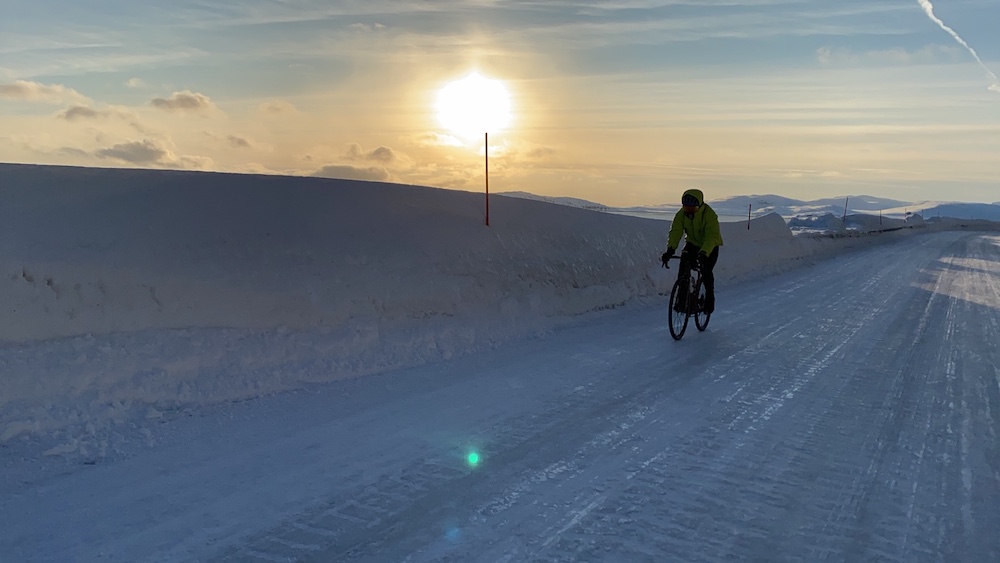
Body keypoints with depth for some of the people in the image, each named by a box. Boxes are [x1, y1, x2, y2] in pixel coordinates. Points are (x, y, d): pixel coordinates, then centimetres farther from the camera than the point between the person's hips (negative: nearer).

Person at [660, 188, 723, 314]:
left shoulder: (709, 214, -30)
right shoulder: (681, 214, -16)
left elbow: (711, 236, -38)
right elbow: (675, 231, -24)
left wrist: (704, 253, -53)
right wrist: (670, 249, -40)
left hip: (710, 246, -4)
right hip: (693, 243, 4)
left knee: (706, 272, -18)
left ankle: (709, 301, 3)